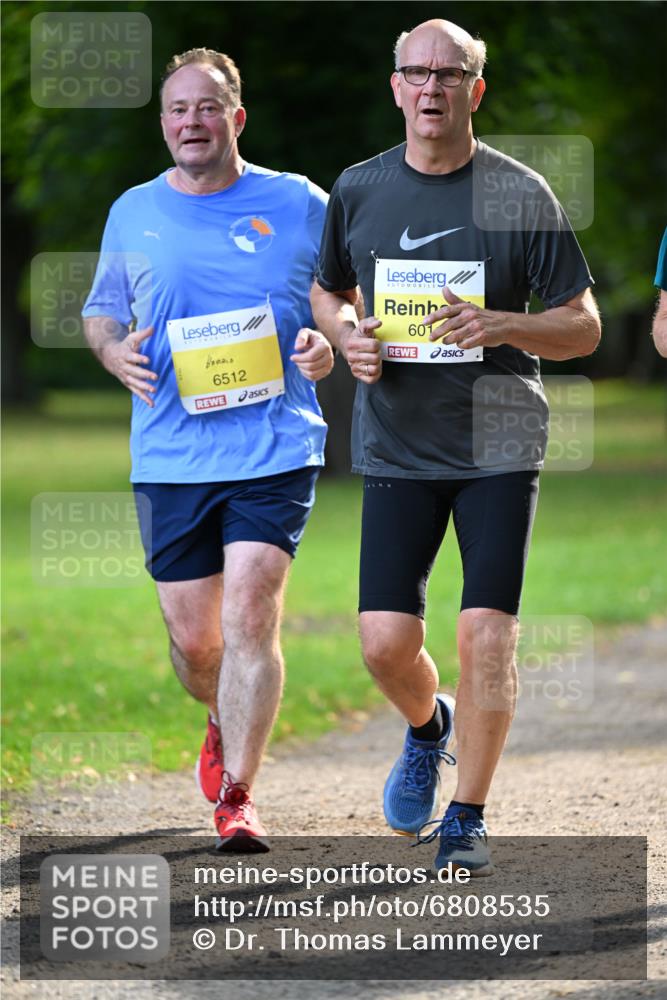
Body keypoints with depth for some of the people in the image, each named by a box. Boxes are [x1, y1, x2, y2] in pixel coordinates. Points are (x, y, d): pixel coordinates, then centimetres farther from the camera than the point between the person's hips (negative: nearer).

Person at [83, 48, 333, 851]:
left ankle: (236, 794, -9)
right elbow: (101, 311, 22)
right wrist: (115, 350, -1)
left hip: (275, 451, -3)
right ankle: (226, 723, 40)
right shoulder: (134, 214, 9)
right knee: (193, 638, 6)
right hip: (170, 457, 3)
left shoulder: (300, 205, 3)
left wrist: (328, 345, -8)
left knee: (250, 614, -16)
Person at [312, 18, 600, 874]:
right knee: (385, 640, -5)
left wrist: (501, 326, -20)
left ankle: (466, 819, 7)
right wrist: (346, 336, -2)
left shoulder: (521, 194, -4)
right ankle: (427, 729, 31)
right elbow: (326, 292, 21)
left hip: (498, 448, -2)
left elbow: (583, 327, -1)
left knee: (486, 632, -9)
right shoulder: (358, 191, 4)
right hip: (396, 447, 2)